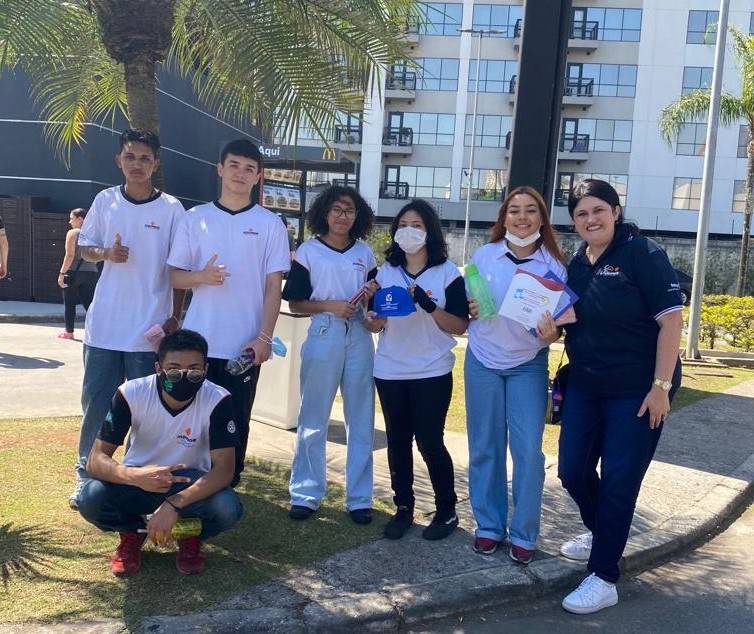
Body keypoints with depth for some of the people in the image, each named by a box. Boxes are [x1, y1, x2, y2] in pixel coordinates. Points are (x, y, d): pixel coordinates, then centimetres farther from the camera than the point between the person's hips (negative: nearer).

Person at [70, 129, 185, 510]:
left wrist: (175, 317, -3)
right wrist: (106, 253, -10)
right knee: (95, 402, 8)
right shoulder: (105, 201, 5)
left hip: (150, 328, -2)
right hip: (104, 324, 2)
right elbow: (85, 249, 13)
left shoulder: (171, 209, -2)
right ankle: (86, 475, 22)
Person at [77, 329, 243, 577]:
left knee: (228, 508, -32)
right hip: (139, 480, 1)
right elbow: (96, 459, -21)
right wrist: (134, 476, -44)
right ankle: (134, 532, 5)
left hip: (191, 484, -1)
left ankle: (191, 536, 4)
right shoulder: (131, 394, -22)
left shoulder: (217, 401, -24)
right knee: (90, 500, -29)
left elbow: (224, 470, -26)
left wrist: (174, 504, -42)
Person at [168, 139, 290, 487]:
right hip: (198, 341, 1)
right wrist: (202, 276, -13)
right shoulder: (195, 217, 7)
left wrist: (264, 337, -9)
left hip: (245, 344, -1)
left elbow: (274, 286, 0)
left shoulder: (270, 224, 3)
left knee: (235, 423, 6)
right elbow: (175, 275, 9)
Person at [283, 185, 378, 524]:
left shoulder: (365, 253, 11)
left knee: (361, 419, 5)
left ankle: (359, 497, 15)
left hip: (360, 337, 3)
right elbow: (295, 302, 0)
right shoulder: (308, 251, 3)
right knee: (313, 420, 4)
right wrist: (330, 305, -14)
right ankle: (306, 493, 16)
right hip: (323, 335, -3)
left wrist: (373, 293, -4)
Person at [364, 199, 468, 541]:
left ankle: (447, 511, 18)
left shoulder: (447, 272, -3)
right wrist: (375, 315, -13)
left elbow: (461, 326, -7)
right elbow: (373, 325, 11)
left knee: (430, 442, 0)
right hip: (390, 372, 4)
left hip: (432, 373, -3)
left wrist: (429, 306, -22)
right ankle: (403, 508, 22)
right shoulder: (386, 271, 7)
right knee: (398, 441, 9)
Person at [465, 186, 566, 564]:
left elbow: (559, 318, -1)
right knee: (485, 447, 8)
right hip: (483, 362, 1)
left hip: (528, 365, -1)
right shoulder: (484, 255, -2)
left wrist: (551, 333, -24)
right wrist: (471, 310, -13)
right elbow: (466, 303, 10)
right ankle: (489, 525, 22)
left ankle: (524, 534, 12)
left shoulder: (554, 264, -6)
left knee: (528, 449, -4)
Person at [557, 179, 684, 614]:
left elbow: (671, 320, -15)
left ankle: (604, 578, 13)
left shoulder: (643, 253, -12)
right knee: (573, 470, 12)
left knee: (619, 480, 0)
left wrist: (661, 387, -19)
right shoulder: (577, 263, 7)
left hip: (637, 390, -7)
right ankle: (603, 535, 40)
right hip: (585, 386, 7)